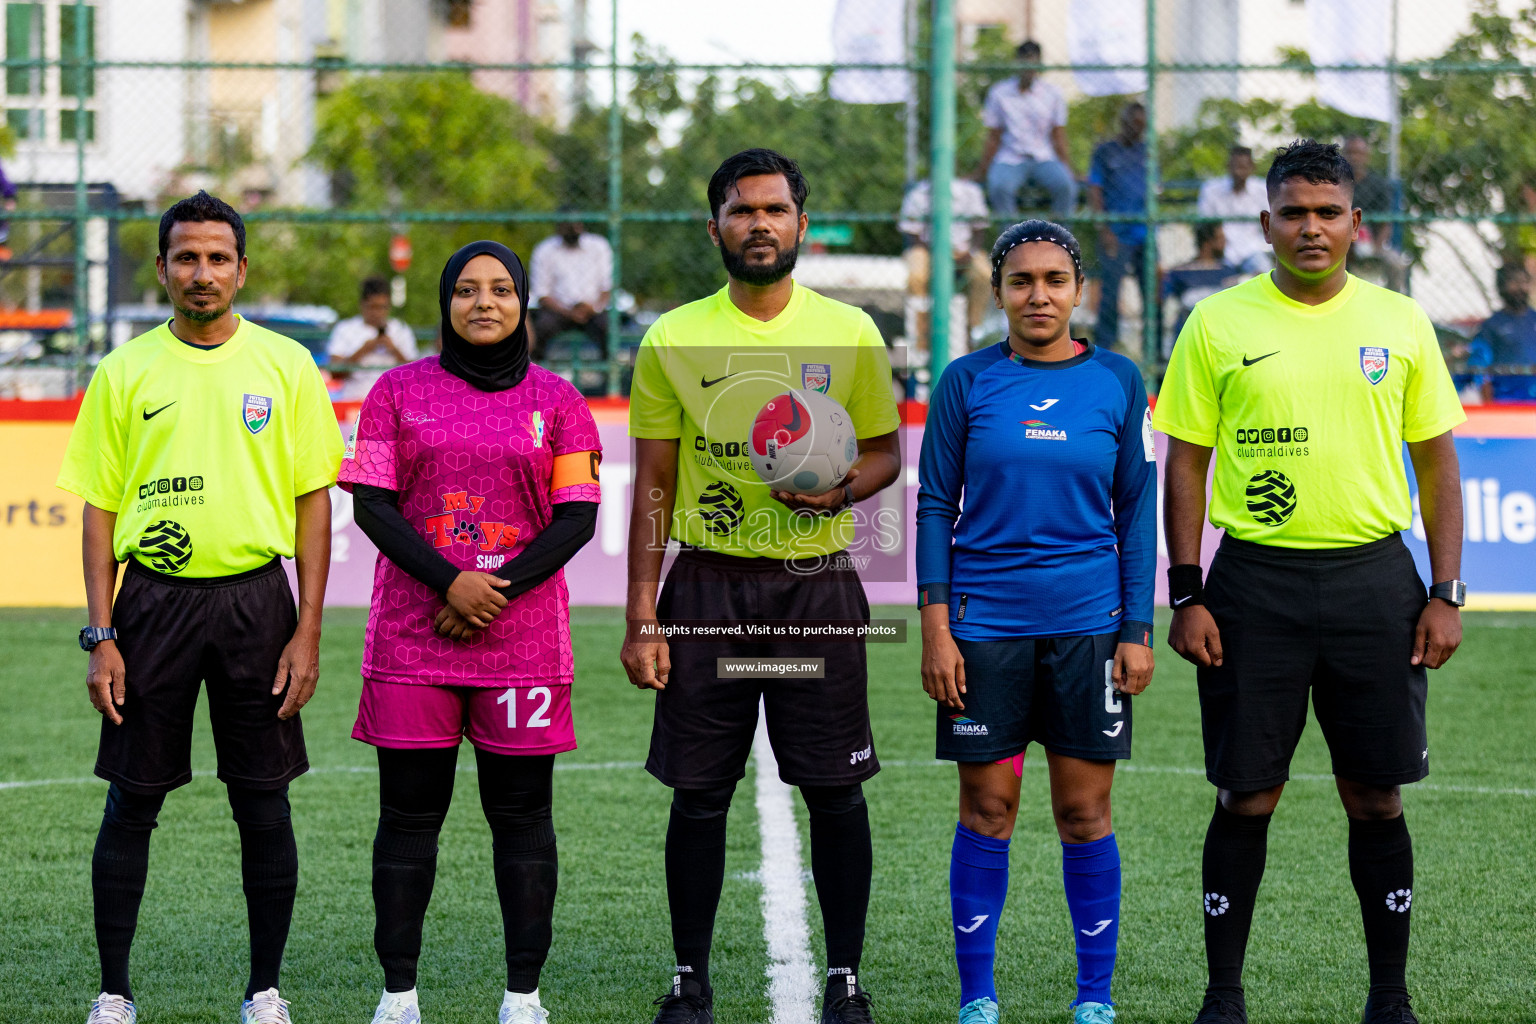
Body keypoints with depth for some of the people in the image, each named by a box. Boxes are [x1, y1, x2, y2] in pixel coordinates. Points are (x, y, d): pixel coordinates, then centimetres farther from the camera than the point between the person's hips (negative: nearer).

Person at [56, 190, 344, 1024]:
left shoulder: (284, 366, 3)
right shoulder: (125, 372, 4)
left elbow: (313, 502, 4)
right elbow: (100, 508, 5)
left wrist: (307, 631, -3)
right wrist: (100, 635, -3)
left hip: (254, 598, 0)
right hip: (152, 601, 0)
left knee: (263, 804, 2)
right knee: (132, 801, 2)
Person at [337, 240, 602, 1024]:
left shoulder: (555, 401, 8)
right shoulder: (398, 393, 7)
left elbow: (577, 516, 2)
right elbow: (372, 504, 0)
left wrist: (499, 590, -10)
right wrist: (450, 582, -12)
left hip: (524, 638, 0)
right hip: (413, 637, 0)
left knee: (521, 812, 1)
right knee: (409, 811, 1)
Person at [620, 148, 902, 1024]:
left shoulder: (849, 334, 2)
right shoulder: (674, 341, 2)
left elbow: (885, 453, 10)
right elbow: (654, 485, 4)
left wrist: (838, 489, -13)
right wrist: (641, 618, -1)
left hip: (817, 582, 0)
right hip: (709, 583, 0)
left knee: (836, 789, 1)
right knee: (700, 793, 2)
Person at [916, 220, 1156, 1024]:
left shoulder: (1117, 382, 3)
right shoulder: (967, 382, 1)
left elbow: (1137, 510, 7)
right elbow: (935, 505, 4)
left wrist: (1137, 631, 1)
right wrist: (935, 627, -3)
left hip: (1087, 625, 0)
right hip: (985, 624, 0)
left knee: (1085, 813, 2)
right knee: (987, 810, 2)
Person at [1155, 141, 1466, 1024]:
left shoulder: (1399, 322, 5)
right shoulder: (1219, 324, 1)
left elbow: (1438, 461, 8)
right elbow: (1186, 463, 3)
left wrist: (1446, 594, 1)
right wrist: (1186, 596, -4)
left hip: (1373, 578, 1)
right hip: (1256, 580, -1)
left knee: (1376, 797, 4)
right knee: (1247, 796, 2)